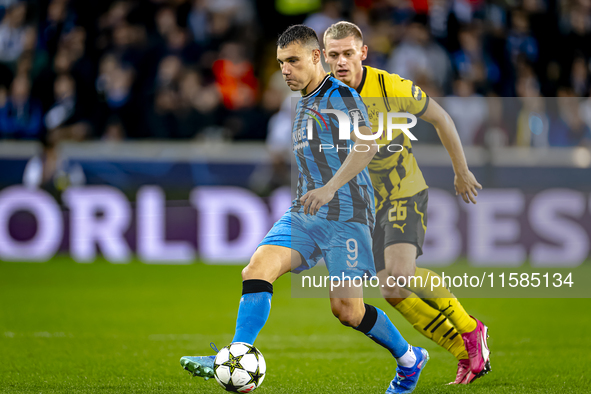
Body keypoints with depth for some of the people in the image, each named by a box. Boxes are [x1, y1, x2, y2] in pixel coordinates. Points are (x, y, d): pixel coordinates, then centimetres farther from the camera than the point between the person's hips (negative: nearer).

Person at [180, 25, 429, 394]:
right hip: (305, 213, 8)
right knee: (257, 269, -15)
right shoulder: (304, 103, 20)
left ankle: (410, 360, 17)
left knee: (347, 308, -7)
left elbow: (367, 145, -22)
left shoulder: (339, 94, -8)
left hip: (345, 214, -8)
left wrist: (330, 188, -31)